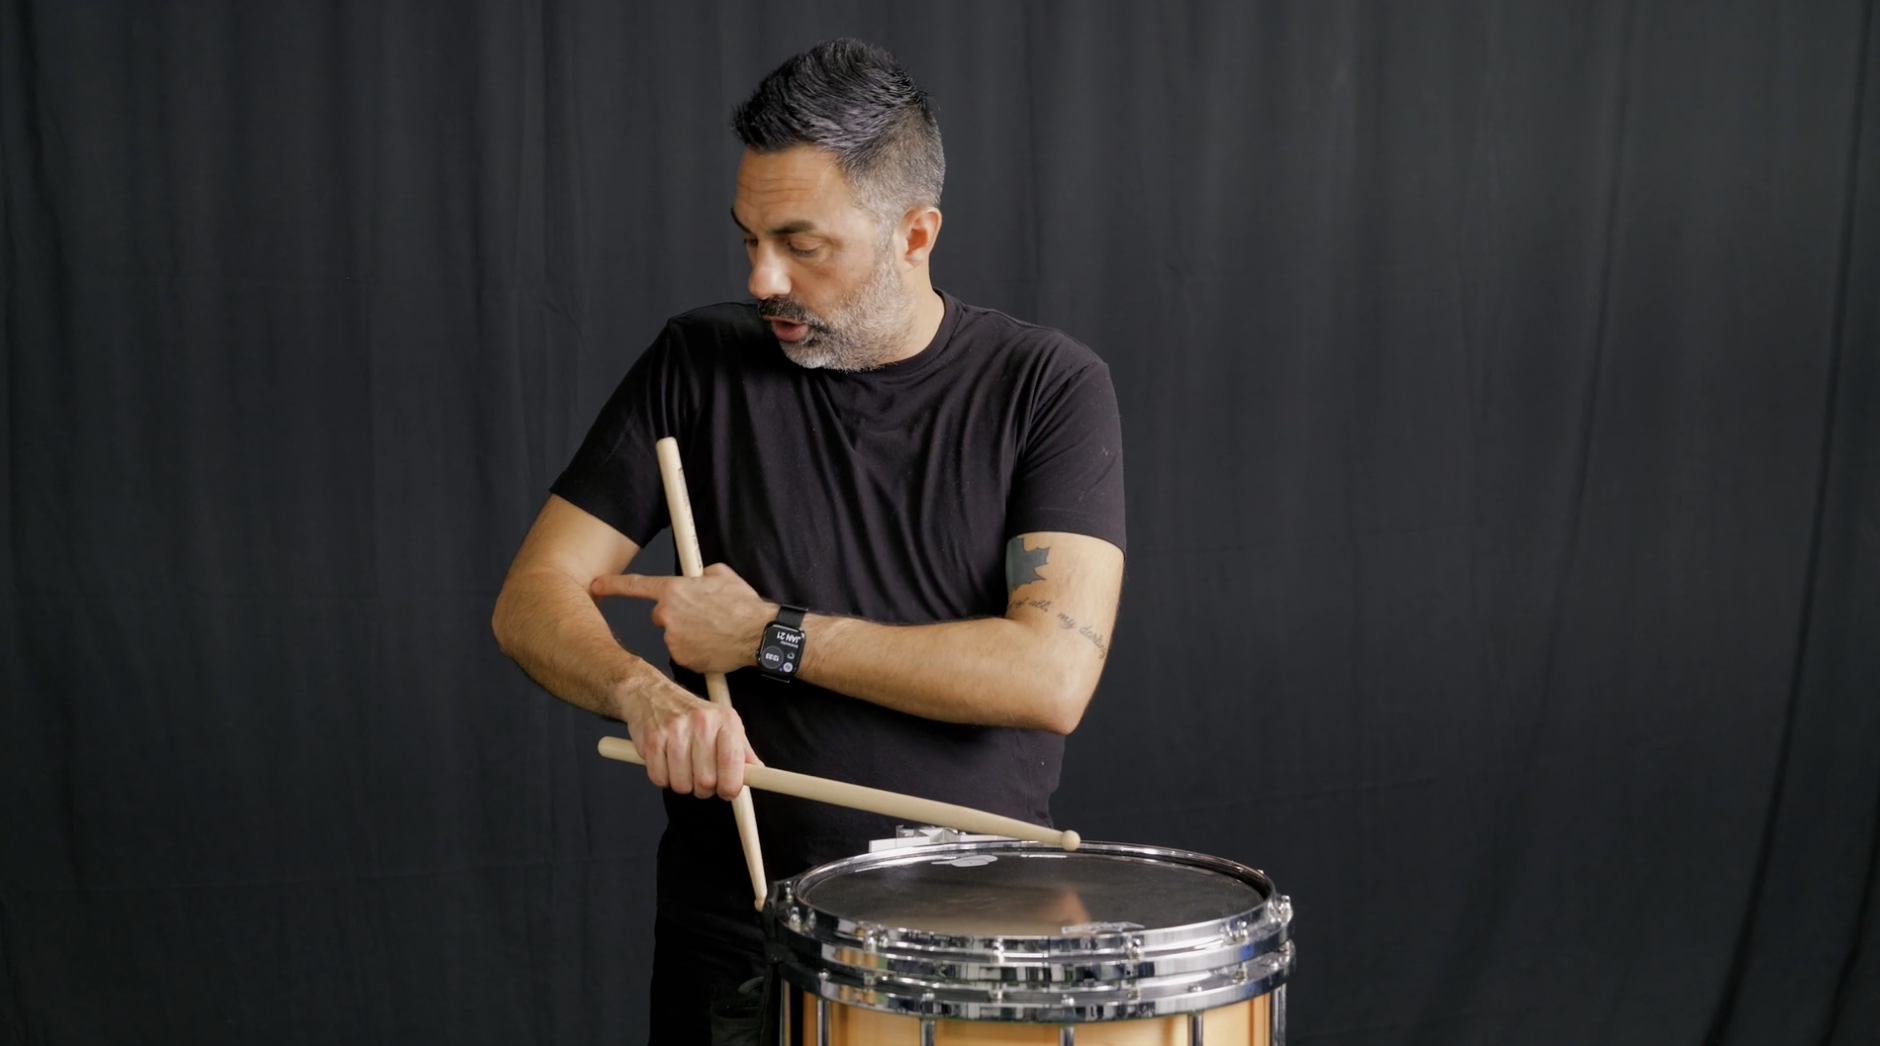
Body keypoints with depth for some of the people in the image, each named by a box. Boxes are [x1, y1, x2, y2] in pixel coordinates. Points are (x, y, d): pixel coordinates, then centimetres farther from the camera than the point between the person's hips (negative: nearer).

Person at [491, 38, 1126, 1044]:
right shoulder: (700, 364, 1)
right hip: (738, 933, 1)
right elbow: (534, 598, 0)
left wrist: (769, 637, -12)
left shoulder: (1049, 387, -4)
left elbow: (1052, 675, -15)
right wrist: (644, 691, -21)